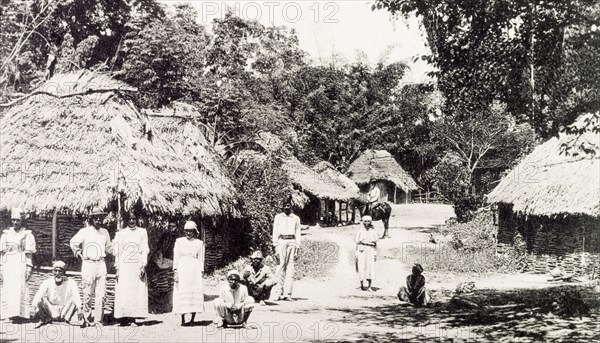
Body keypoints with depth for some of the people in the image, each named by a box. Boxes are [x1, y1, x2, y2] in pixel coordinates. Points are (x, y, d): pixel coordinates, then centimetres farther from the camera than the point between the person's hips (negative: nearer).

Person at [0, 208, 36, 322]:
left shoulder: (27, 235, 5)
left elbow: (29, 254, 2)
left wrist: (29, 268, -6)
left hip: (21, 265, -3)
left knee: (20, 289, -8)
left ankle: (21, 314, -8)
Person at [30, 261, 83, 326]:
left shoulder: (71, 282, -6)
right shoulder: (48, 282, -2)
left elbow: (76, 296, -22)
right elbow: (38, 295, -17)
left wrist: (79, 309, -41)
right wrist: (33, 307, -36)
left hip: (65, 311, -1)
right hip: (51, 310, 1)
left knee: (73, 299, -25)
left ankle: (66, 319, -20)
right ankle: (47, 319, -12)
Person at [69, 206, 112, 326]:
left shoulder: (105, 232, 12)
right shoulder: (84, 231, 0)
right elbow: (73, 242, 9)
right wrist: (80, 254, 7)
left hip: (101, 264, 3)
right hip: (88, 264, -3)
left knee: (101, 295, -2)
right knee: (88, 294, 0)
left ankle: (98, 320, 2)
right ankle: (87, 317, 15)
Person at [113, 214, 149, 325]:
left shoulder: (142, 232, 10)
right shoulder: (120, 234, 9)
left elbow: (145, 250, 5)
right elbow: (117, 252, 6)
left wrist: (143, 266, -5)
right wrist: (117, 269, -2)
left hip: (137, 266, 0)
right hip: (124, 267, 0)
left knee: (137, 292, -4)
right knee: (123, 292, -6)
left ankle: (132, 318, -2)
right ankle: (123, 318, -5)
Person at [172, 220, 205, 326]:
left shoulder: (199, 243, 8)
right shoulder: (179, 241, 8)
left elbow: (201, 259, 9)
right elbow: (176, 257, 5)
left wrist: (201, 272, 0)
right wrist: (175, 271, -4)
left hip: (194, 271, 0)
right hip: (182, 270, 0)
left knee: (194, 293, -4)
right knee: (181, 294, -4)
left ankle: (192, 319, 2)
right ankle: (182, 319, -2)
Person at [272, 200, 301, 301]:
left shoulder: (296, 218, 16)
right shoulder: (278, 217, 12)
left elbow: (298, 233, 14)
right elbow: (275, 232, 8)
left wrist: (297, 249, 6)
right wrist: (275, 247, -3)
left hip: (292, 242, 1)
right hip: (281, 242, -1)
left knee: (290, 269, -4)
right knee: (281, 268, -8)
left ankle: (287, 294, -5)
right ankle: (279, 293, -5)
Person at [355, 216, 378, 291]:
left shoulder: (373, 232, 9)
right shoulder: (360, 231, 6)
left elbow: (375, 244, 10)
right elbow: (357, 243, 6)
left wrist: (375, 254, 2)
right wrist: (356, 254, 0)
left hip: (370, 250, 1)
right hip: (362, 250, -1)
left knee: (370, 267, -7)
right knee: (362, 267, -5)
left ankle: (369, 287, -5)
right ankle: (362, 285, 9)